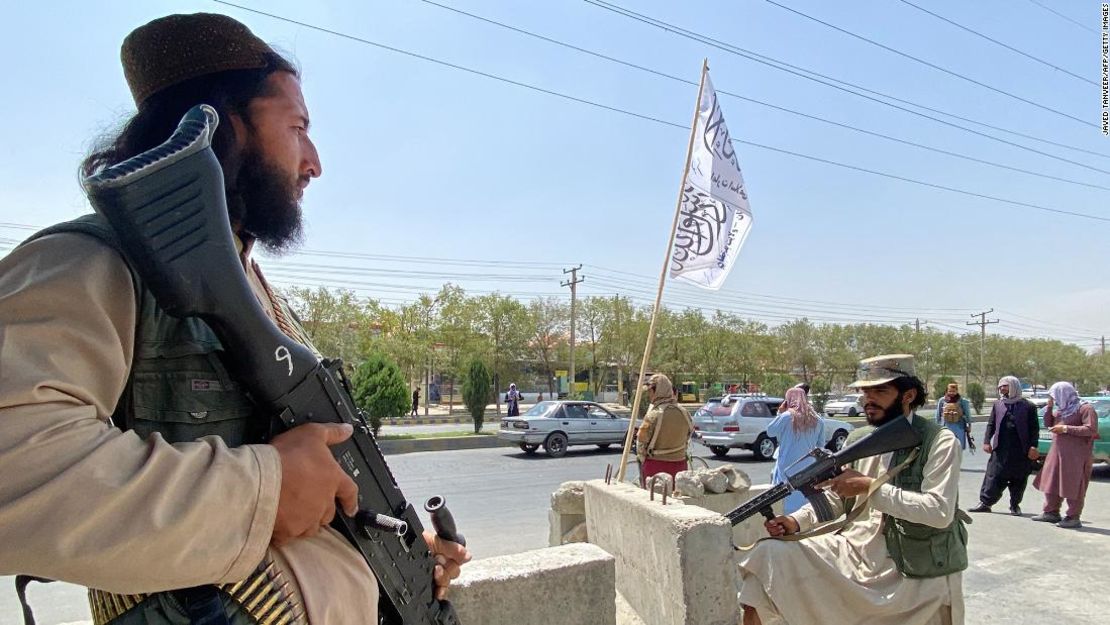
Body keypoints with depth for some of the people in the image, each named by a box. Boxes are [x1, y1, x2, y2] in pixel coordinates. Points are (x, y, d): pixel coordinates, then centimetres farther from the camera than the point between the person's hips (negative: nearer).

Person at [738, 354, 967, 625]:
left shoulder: (939, 442, -8)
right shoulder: (859, 439, 8)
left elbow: (940, 511, -20)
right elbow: (834, 496, 12)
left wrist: (870, 487, -22)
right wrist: (797, 521, -5)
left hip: (919, 575, -4)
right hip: (855, 550, 4)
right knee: (768, 554, -12)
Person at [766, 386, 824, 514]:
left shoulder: (786, 417, -12)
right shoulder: (817, 420, 2)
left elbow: (770, 432, 0)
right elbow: (820, 443, 12)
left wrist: (779, 413, 4)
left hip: (788, 468, -4)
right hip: (808, 468, 4)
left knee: (788, 500, 4)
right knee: (805, 499, 12)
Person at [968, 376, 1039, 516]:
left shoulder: (1028, 406, 1)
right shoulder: (997, 405, 11)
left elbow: (1033, 428, -1)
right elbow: (991, 424, 11)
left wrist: (1033, 447, -9)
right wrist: (987, 441, 1)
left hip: (1021, 451, -2)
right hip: (1000, 449, 2)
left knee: (1018, 480, 7)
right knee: (993, 477, -2)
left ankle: (1015, 505, 20)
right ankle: (985, 502, 1)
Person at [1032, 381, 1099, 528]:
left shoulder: (1085, 408, -9)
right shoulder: (1060, 409, 15)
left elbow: (1091, 429, -17)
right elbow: (1048, 424, 18)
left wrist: (1065, 429, -18)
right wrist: (1049, 407, 6)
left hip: (1076, 454, -8)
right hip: (1057, 452, 8)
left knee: (1073, 486, -4)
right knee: (1052, 482, 11)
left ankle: (1073, 518, 3)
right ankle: (1051, 512, 20)